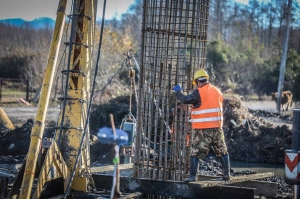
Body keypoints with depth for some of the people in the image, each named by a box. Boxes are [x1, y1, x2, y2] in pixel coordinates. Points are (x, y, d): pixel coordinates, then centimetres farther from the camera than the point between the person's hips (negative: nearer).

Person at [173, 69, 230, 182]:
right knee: (222, 152, 16)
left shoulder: (199, 92, -10)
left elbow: (185, 100, -14)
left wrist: (178, 92, 4)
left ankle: (192, 176, -3)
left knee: (195, 153, 1)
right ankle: (227, 174, 17)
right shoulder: (217, 91, 10)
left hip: (203, 129, -5)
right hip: (217, 127, 5)